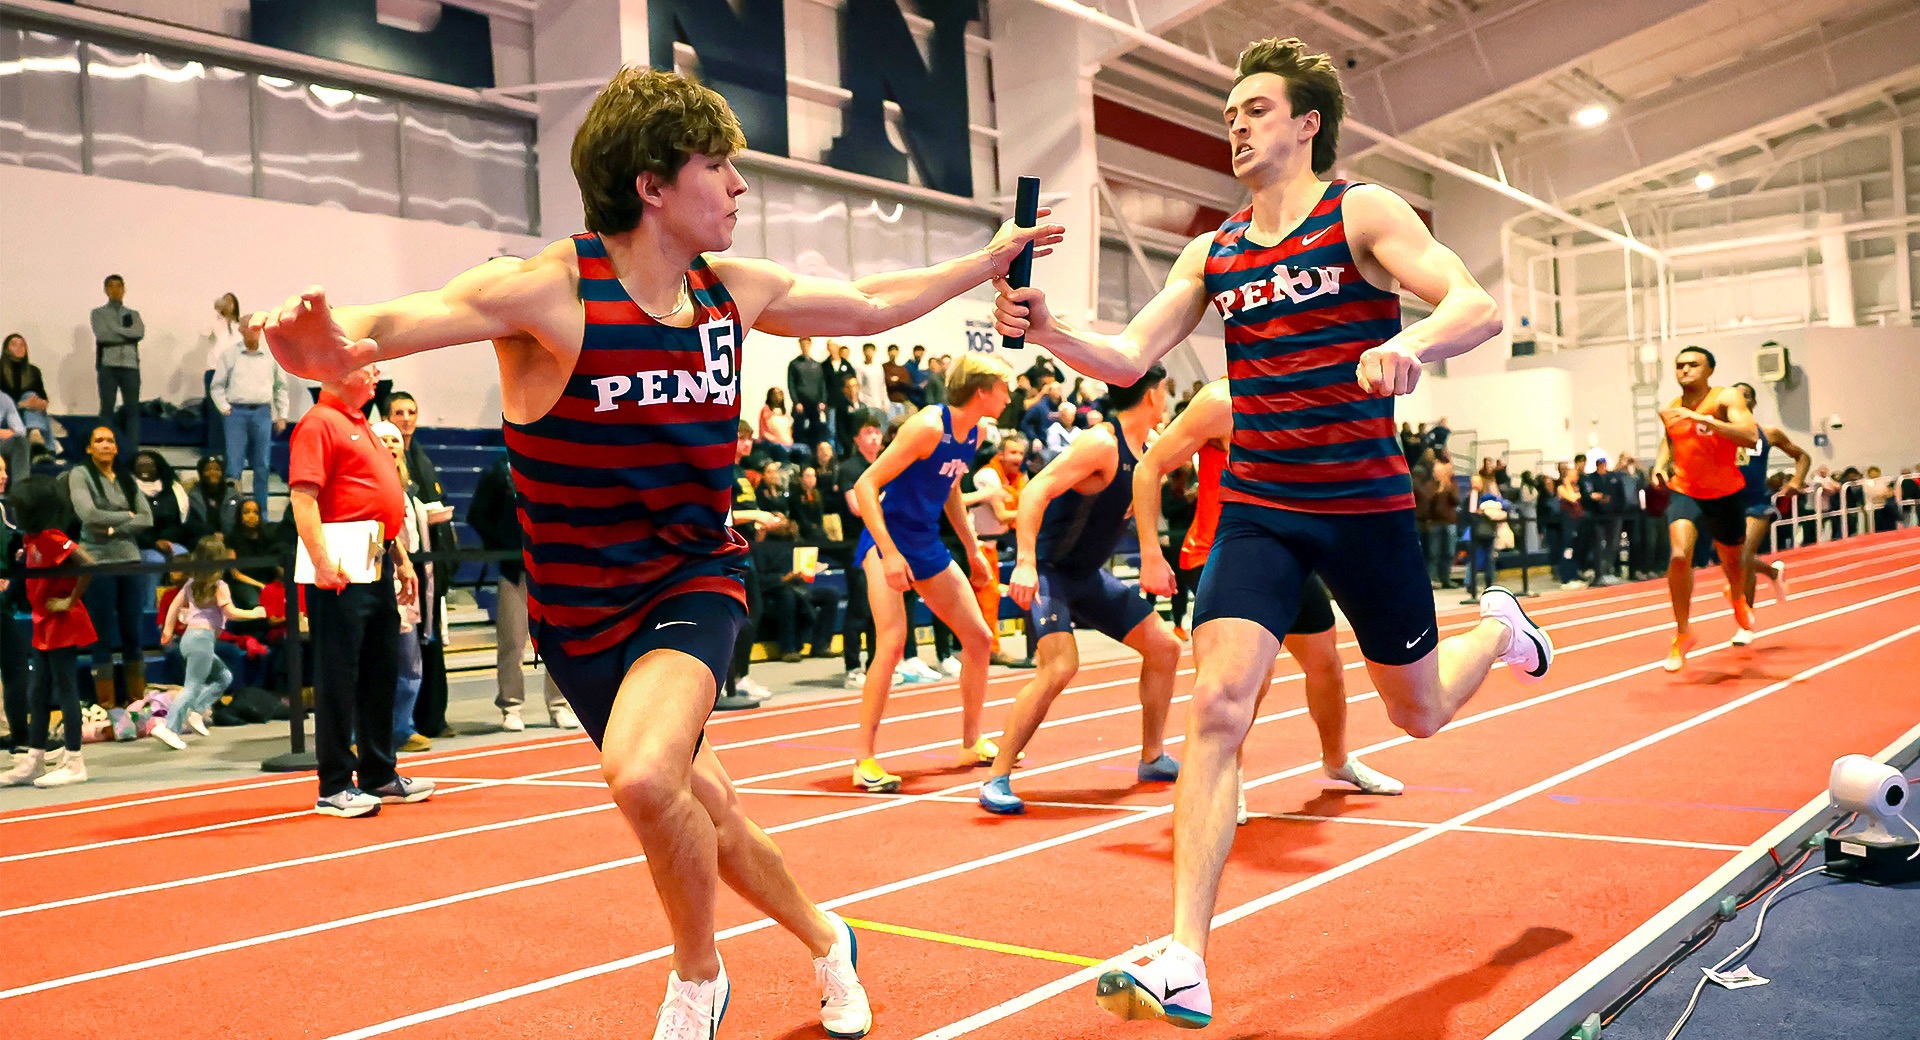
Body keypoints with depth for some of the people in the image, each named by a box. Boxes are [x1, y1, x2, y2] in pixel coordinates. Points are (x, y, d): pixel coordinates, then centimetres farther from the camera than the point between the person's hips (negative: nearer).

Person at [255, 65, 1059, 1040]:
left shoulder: (736, 290, -3)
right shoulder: (552, 290, -19)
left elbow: (871, 304, 13)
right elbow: (405, 318, -34)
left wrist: (994, 257, 17)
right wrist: (340, 340, -57)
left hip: (695, 582, 1)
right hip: (582, 606, -1)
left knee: (644, 777, -29)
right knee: (701, 810, 13)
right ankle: (825, 941, 43)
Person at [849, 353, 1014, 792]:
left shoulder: (974, 434, 5)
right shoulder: (928, 427, -21)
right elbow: (865, 486, -23)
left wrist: (973, 550, 21)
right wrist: (889, 553, -30)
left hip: (928, 545, 9)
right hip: (888, 542, -9)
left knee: (978, 637, 9)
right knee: (892, 642, -23)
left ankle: (971, 744, 25)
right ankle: (864, 761, -13)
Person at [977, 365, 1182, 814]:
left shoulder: (1146, 454, 6)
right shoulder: (1101, 444, -21)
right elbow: (1035, 491, -30)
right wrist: (1025, 562, -39)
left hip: (1088, 575, 9)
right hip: (1045, 570, -9)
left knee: (1164, 646, 10)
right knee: (1060, 666, -26)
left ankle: (1152, 759, 26)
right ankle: (996, 780, -15)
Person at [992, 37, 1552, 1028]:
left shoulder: (1361, 212, -6)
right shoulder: (1213, 251, 7)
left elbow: (1478, 306, -16)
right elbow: (1129, 357, 2)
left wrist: (1409, 342, -39)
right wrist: (1046, 329, -18)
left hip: (1364, 505, -2)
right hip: (1256, 507, 3)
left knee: (1419, 711, 15)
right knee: (1218, 704, -15)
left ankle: (1498, 625, 51)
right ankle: (1185, 966, -13)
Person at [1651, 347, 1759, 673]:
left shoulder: (1726, 399, -14)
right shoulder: (1670, 410, 0)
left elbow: (1751, 437, -30)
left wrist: (1704, 419, -36)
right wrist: (1661, 464, 4)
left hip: (1726, 495, -1)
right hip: (1685, 492, 1)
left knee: (1732, 561, 18)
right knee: (1679, 556, -23)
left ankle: (1737, 598, 58)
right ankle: (1682, 634, -9)